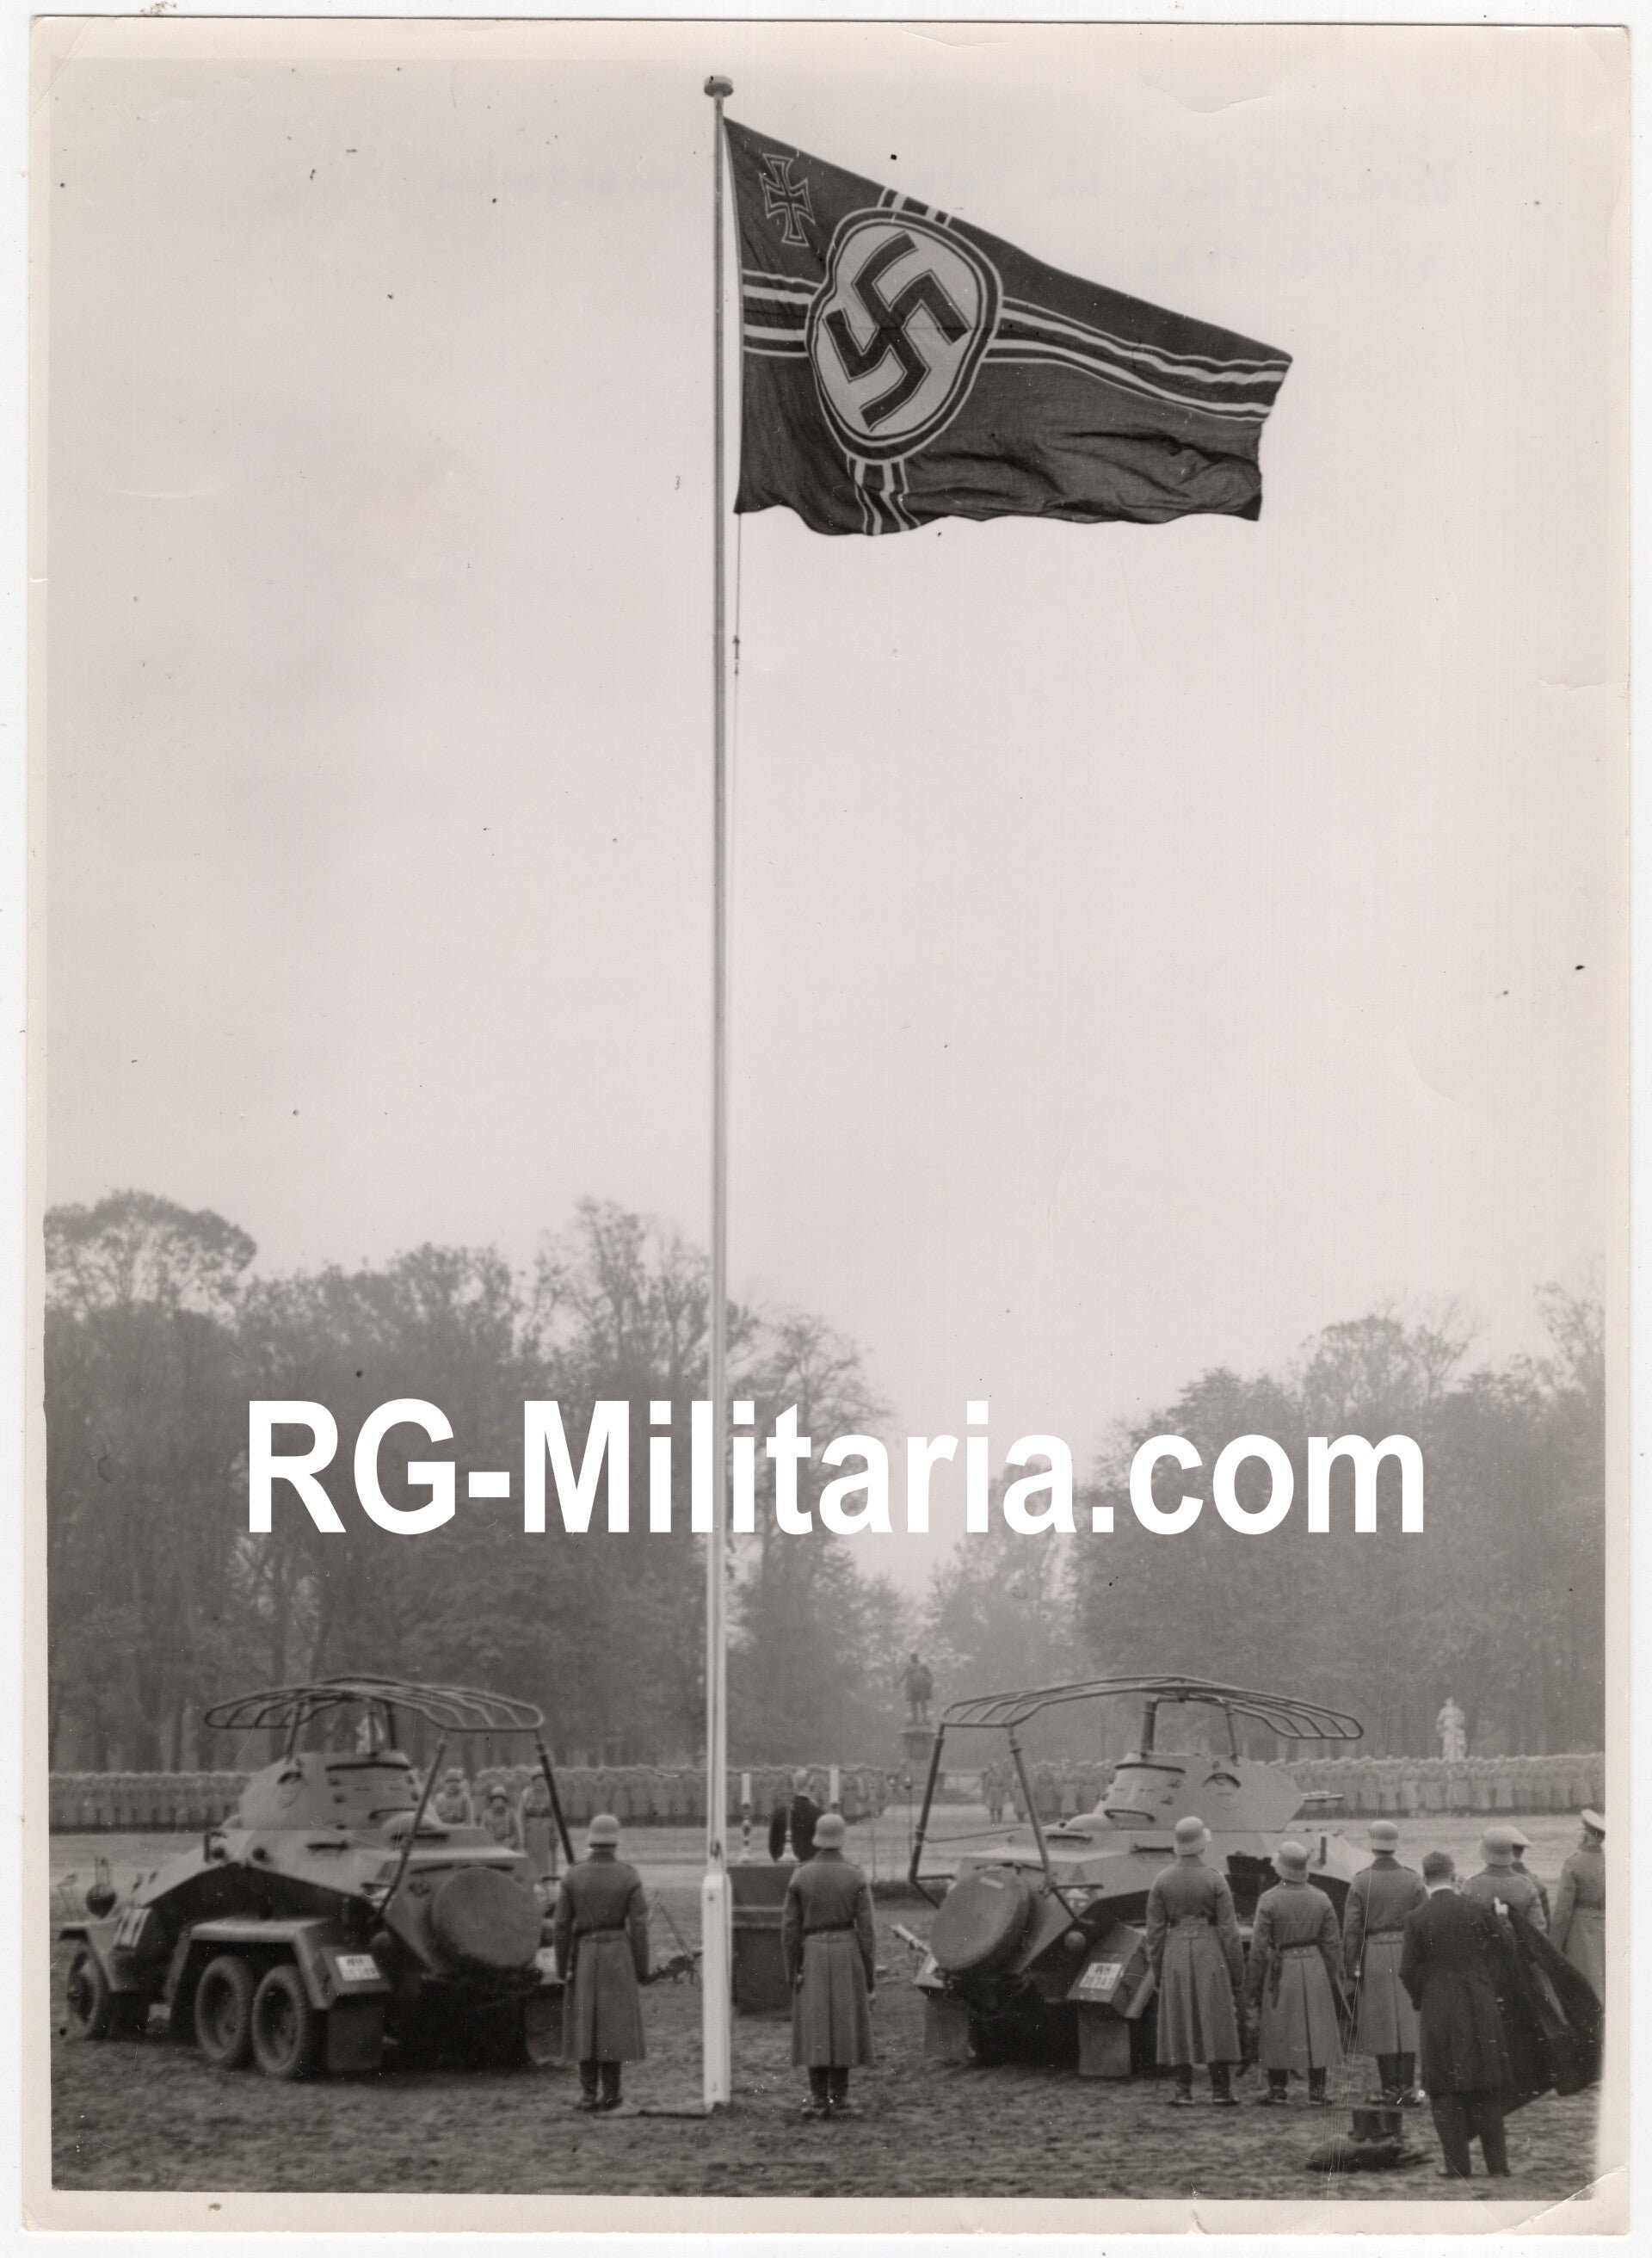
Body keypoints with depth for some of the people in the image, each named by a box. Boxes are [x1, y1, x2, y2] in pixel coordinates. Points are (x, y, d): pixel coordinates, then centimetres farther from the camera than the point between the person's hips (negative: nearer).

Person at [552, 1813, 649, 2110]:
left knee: (586, 2023, 7)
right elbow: (639, 1925, -8)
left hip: (584, 1952, 1)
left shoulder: (573, 1876, -4)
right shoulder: (629, 1877, -7)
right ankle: (610, 2093, 5)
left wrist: (562, 1966, 4)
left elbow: (561, 1925, -3)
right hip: (618, 1952, -1)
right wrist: (641, 1968, -1)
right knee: (614, 2023, 5)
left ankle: (588, 2093, 4)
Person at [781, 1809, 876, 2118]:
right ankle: (839, 2098, 4)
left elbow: (790, 1927, -4)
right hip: (847, 1953, -1)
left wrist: (791, 1969, 3)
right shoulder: (855, 1877, -5)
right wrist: (870, 1974, 0)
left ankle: (818, 2099, 4)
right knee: (844, 2026, 5)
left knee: (816, 2027, 5)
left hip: (812, 1954, 1)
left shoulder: (801, 1876, -3)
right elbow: (866, 1927, -6)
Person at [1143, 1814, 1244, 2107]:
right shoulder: (1215, 1880, -8)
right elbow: (1228, 1931, -6)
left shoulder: (1162, 1881, -1)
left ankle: (1183, 2091, 5)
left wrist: (1157, 1971, 10)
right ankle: (1221, 2091, 5)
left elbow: (1155, 1931, 1)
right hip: (1210, 1952, -2)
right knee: (1217, 2023, 5)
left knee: (1179, 2024, 7)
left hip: (1175, 1952, 2)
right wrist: (1237, 1973, 1)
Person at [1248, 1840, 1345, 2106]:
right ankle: (1317, 2091, 8)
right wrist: (1335, 1984, 10)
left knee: (1278, 2032, 6)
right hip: (1315, 1970, 3)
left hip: (1281, 1972, -3)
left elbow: (1259, 1948, -9)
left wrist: (1255, 1986, -1)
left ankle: (1278, 2091, 8)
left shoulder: (1269, 1900, -10)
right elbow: (1333, 1945, 2)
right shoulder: (1321, 1899, -1)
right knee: (1316, 2031, 8)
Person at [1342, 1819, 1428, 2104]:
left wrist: (1350, 1968, 2)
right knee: (1408, 2024, 5)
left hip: (1374, 1956, -1)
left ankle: (1390, 2088, 4)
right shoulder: (1413, 1880, 0)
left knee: (1382, 2026, 4)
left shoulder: (1361, 1882, -4)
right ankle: (1407, 2088, 3)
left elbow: (1351, 1930, -4)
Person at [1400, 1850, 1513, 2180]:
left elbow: (1408, 1970, -8)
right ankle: (1497, 2163, 12)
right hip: (1481, 2005, 2)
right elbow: (1502, 1950, 4)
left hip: (1438, 2009, -2)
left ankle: (1457, 2164, 5)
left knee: (1446, 2090, 6)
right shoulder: (1478, 1909, -4)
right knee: (1487, 2087, 11)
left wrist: (1421, 2000, 9)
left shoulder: (1418, 1919, -9)